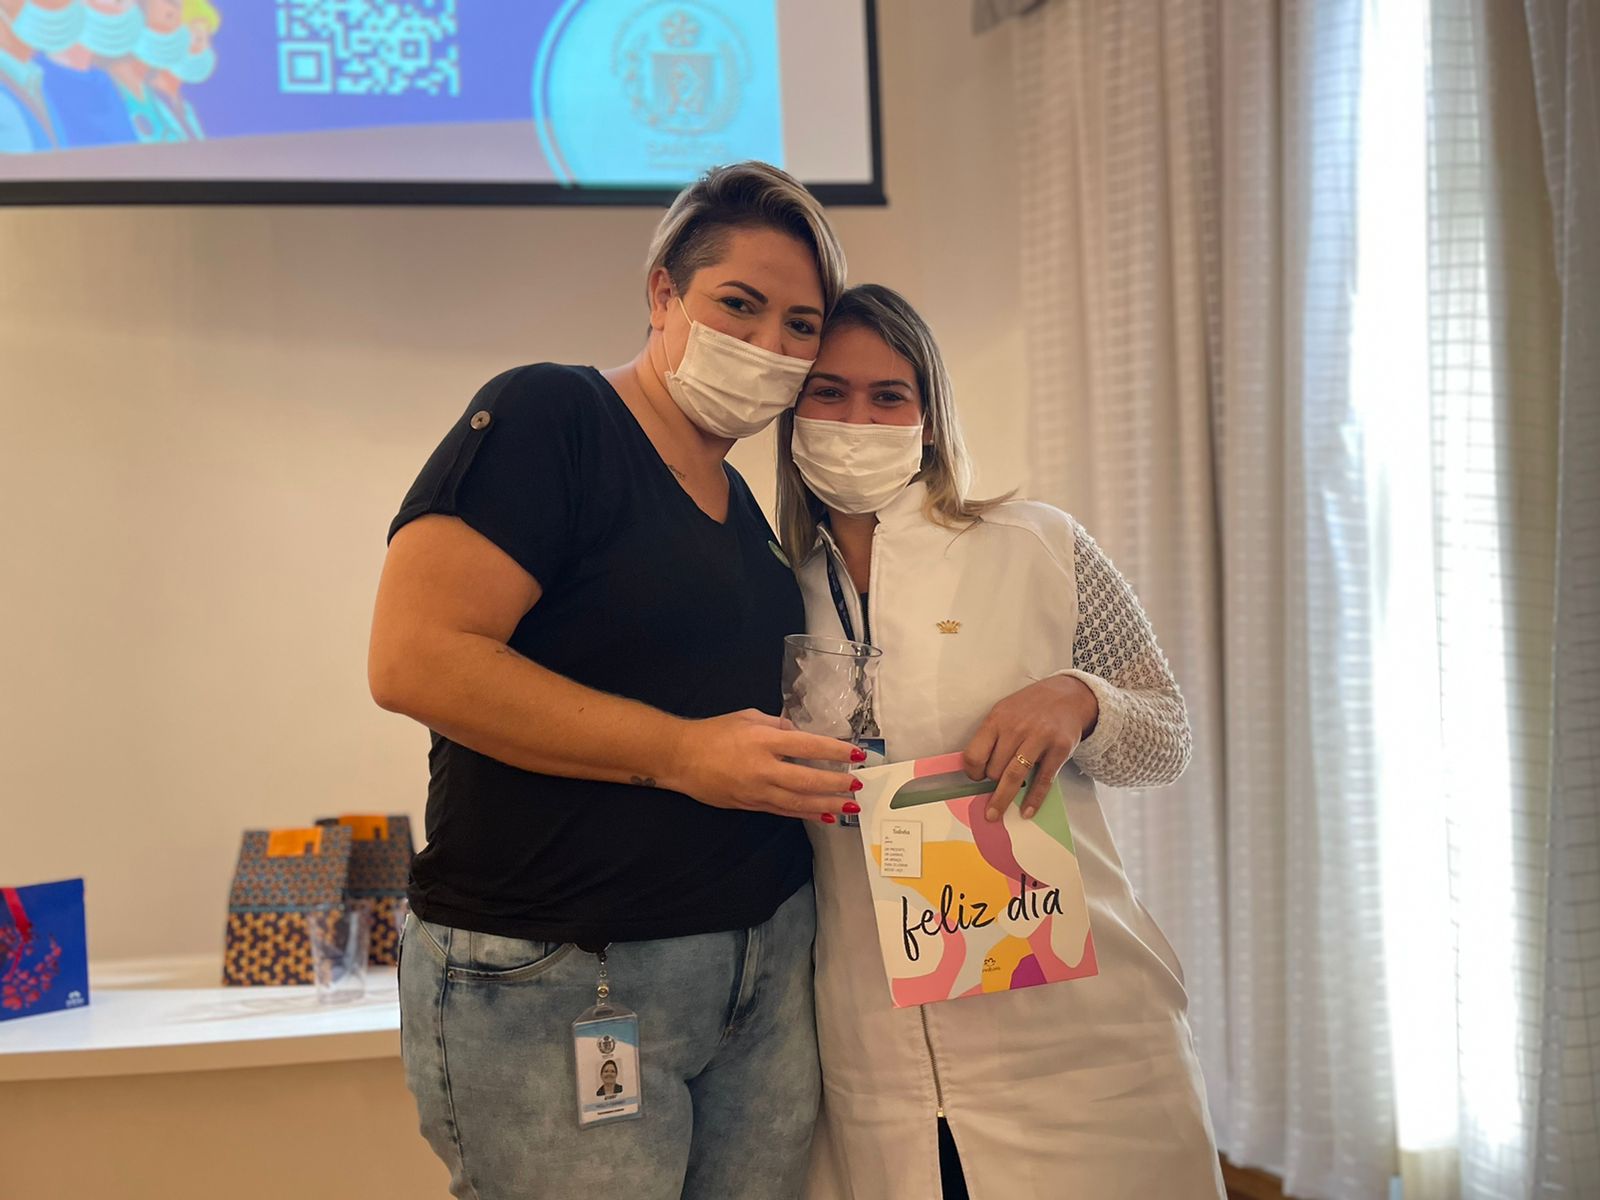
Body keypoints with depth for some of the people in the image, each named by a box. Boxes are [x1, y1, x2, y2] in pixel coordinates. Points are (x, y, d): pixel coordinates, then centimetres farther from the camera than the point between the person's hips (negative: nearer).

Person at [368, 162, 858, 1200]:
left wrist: (825, 765, 7)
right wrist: (682, 752, -22)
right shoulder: (546, 416, -9)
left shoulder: (742, 508, 16)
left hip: (768, 965, 8)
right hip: (560, 988, -7)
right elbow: (415, 658, -20)